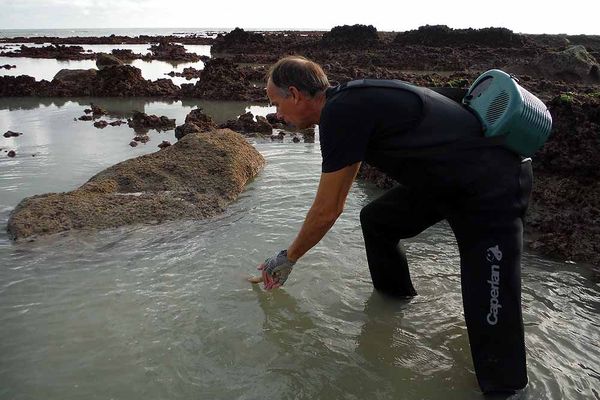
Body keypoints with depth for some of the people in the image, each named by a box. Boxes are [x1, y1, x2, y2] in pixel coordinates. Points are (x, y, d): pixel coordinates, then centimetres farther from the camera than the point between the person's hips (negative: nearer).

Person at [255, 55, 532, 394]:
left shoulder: (340, 113, -21)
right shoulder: (352, 99, 10)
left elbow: (327, 211, -13)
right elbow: (335, 204, 18)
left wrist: (288, 258, 4)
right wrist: (293, 252, 22)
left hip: (494, 189, -10)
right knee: (377, 220, 19)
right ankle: (396, 303, 36)